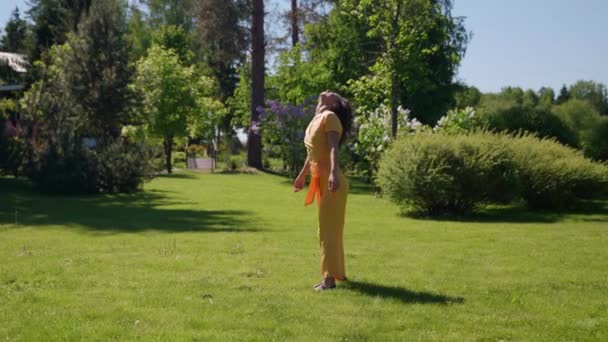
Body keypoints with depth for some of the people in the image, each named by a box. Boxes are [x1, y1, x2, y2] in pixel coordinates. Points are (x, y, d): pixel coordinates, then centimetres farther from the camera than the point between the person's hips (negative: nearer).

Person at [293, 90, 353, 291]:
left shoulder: (330, 117, -9)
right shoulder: (316, 120, 18)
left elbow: (334, 148, -22)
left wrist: (334, 173, -35)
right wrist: (302, 175, 36)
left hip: (331, 182, -9)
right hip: (321, 182, 9)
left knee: (329, 229, -10)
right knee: (329, 229, 17)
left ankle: (330, 278, -9)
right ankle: (337, 273, 28)